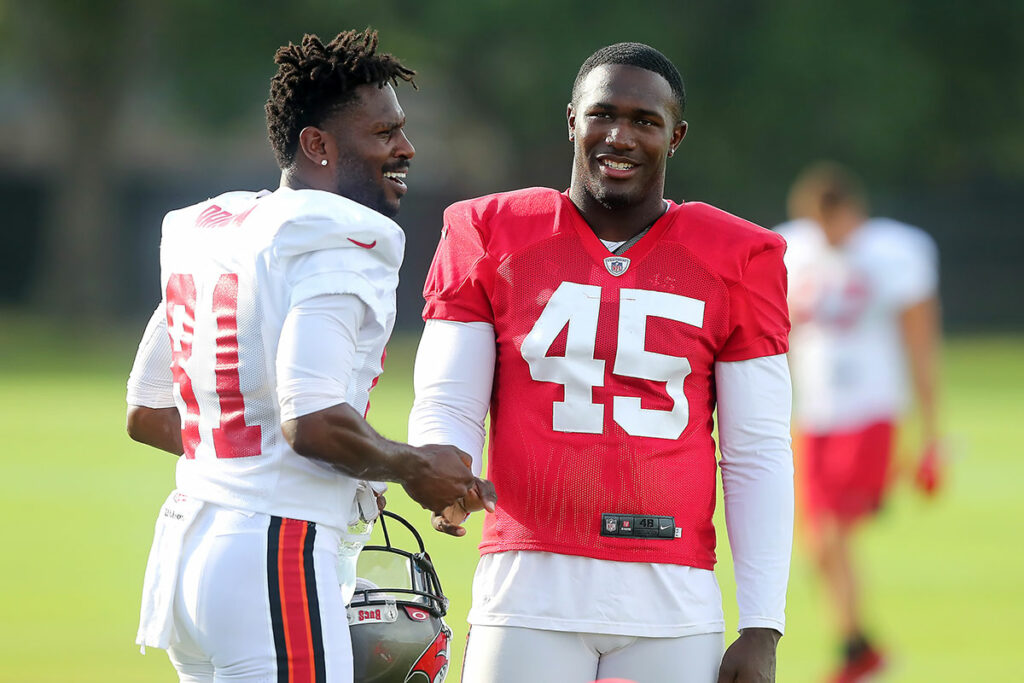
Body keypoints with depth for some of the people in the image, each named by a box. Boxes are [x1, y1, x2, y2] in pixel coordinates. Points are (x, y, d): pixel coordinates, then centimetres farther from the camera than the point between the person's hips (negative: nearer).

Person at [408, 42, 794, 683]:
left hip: (673, 605, 0)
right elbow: (446, 407, 5)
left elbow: (758, 458, 6)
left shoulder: (736, 261, 7)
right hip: (530, 596, 0)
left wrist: (762, 630, -1)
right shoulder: (491, 237, 7)